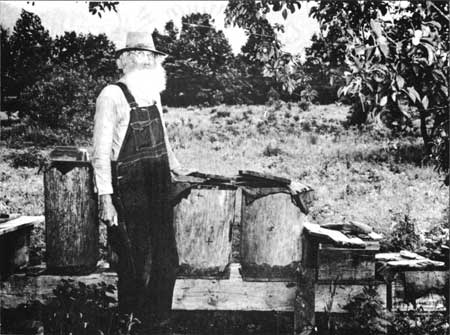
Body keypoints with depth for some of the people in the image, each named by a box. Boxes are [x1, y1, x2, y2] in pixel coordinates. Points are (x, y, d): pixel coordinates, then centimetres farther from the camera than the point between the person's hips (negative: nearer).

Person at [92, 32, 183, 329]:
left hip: (159, 192, 7)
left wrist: (179, 171, 24)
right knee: (137, 265, 3)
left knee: (166, 261, 10)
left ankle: (157, 319, 28)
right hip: (130, 195, -6)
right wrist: (105, 199, -17)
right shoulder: (113, 96, -11)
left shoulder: (153, 95, 10)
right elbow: (101, 153, -13)